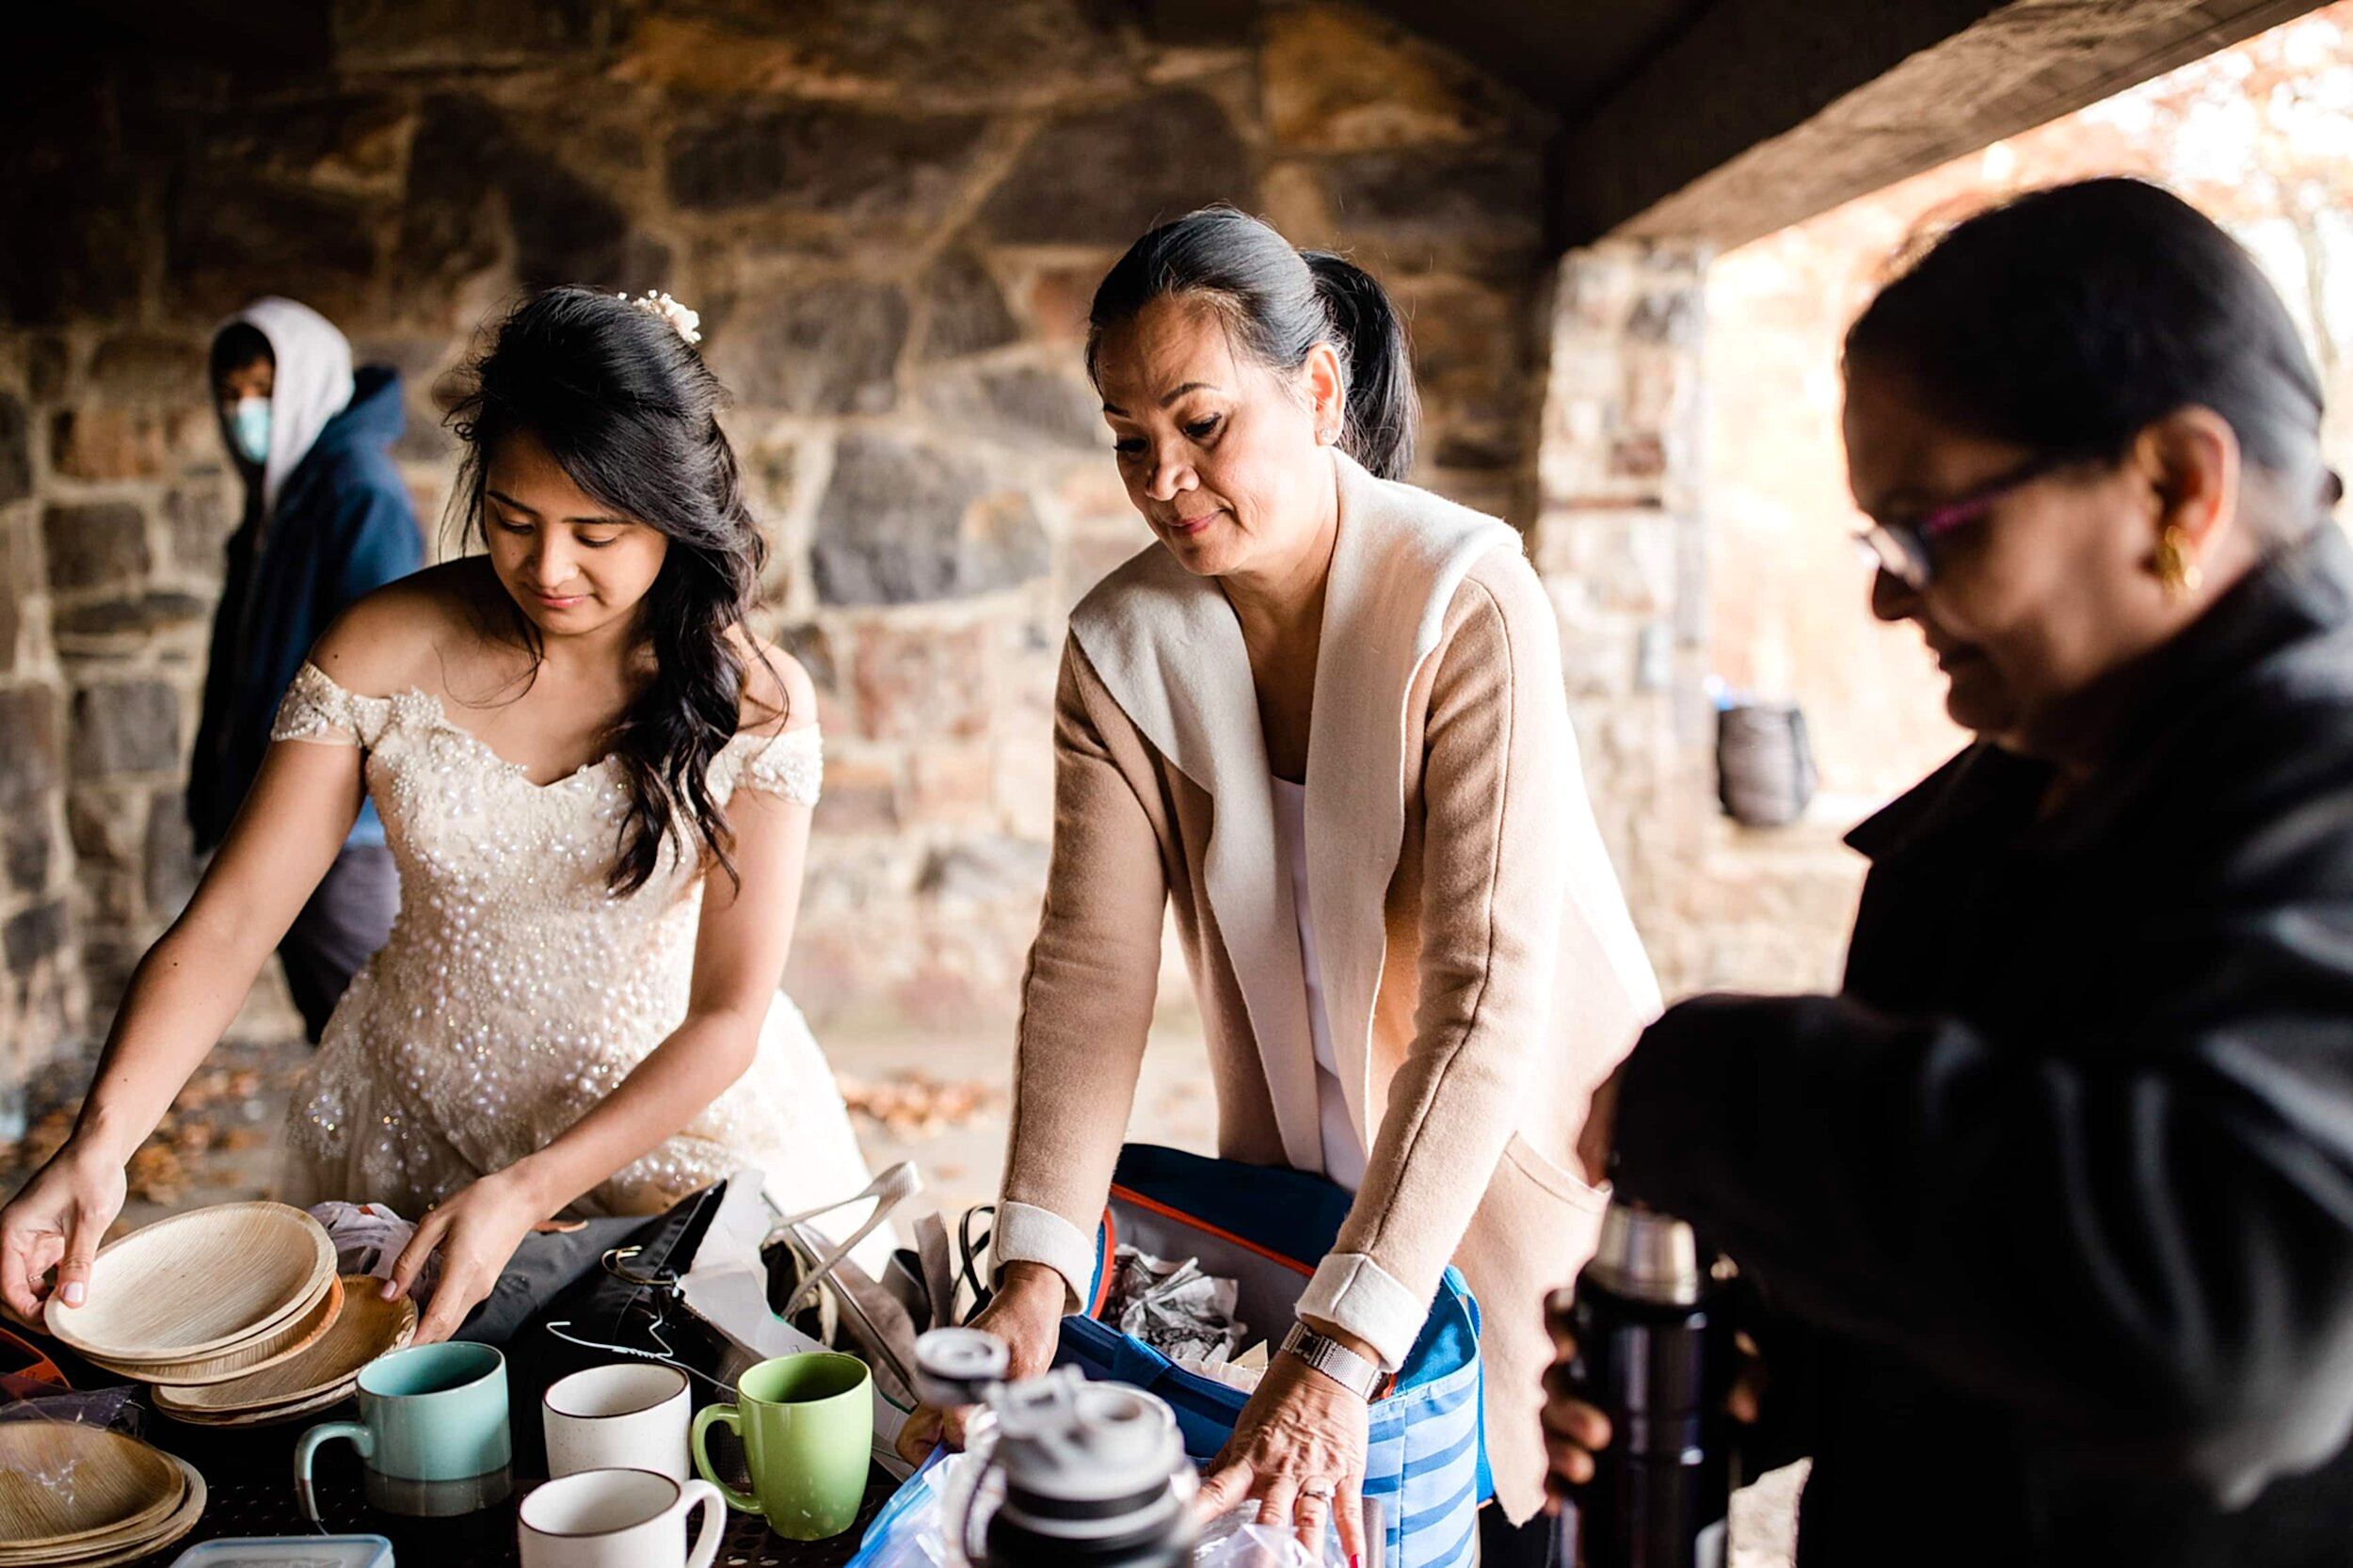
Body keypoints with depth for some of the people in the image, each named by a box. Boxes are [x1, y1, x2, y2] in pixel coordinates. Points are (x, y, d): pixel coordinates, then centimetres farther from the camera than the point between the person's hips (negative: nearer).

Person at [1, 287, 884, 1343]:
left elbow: (728, 1014, -14)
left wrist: (525, 1196, -25)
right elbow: (229, 921, -9)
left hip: (672, 1114, -1)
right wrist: (101, 1139, -25)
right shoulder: (386, 651, -8)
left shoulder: (753, 701, -13)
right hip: (417, 1108, 2)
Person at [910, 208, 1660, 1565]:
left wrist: (1344, 1350, -37)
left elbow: (1487, 994, -31)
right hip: (1300, 1183, 4)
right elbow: (1092, 965, -16)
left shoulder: (1469, 600, -24)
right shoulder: (1122, 646, -10)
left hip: (1522, 1169, -3)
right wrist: (1037, 1273, -28)